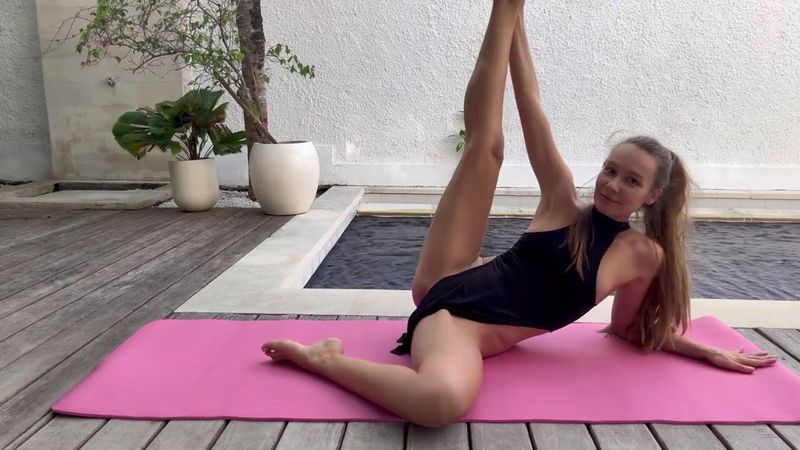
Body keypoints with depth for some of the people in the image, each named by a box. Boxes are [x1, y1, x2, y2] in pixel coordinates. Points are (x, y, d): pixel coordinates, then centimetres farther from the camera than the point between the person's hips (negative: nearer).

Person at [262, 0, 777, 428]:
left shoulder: (644, 254, 6)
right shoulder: (564, 203, 3)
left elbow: (630, 328, 21)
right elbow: (532, 108, -3)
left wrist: (709, 352, 14)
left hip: (474, 333, 0)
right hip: (449, 289, 0)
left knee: (443, 400, -39)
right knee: (485, 140, -15)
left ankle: (324, 359, -16)